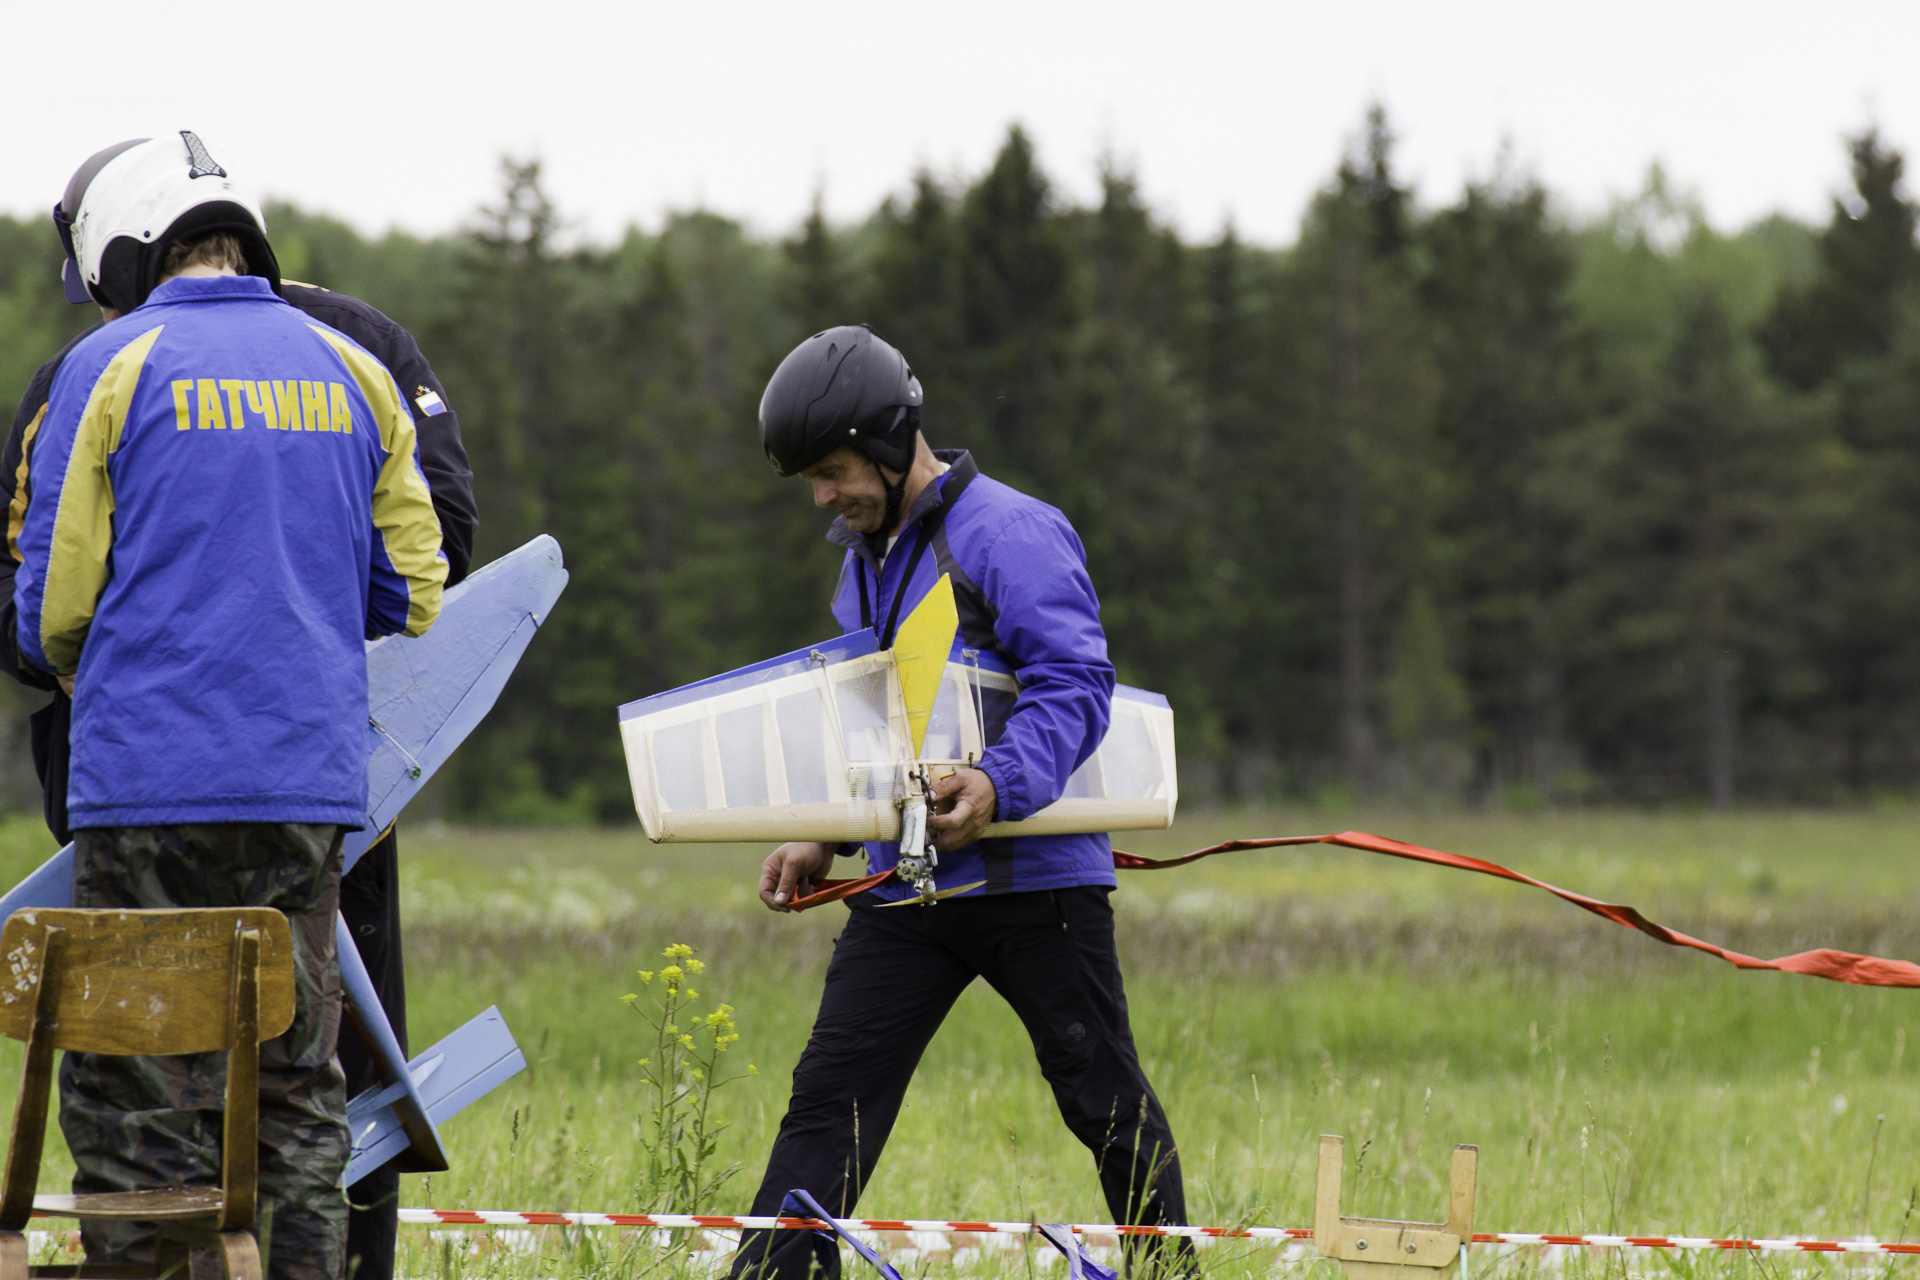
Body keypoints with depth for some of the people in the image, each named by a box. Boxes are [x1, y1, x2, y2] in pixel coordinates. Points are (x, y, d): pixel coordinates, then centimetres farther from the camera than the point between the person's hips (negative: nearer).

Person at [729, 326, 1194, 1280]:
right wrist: (820, 842, 13)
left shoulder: (1011, 534, -11)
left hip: (1034, 877, -7)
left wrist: (999, 786, -34)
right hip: (904, 882, 7)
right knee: (827, 1100, -3)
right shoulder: (865, 558, 16)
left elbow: (1074, 687, -19)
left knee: (1107, 1105, 3)